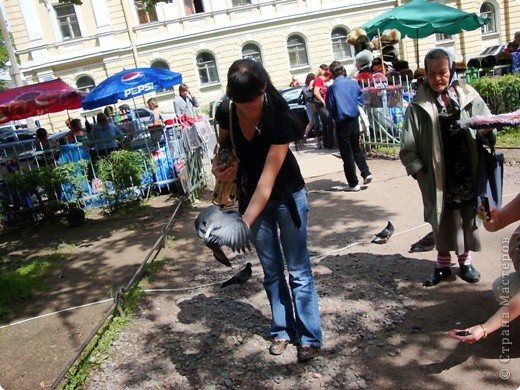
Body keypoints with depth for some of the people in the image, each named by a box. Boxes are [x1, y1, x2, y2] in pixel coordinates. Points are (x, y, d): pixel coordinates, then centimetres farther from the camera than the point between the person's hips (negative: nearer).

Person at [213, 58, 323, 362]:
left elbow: (268, 179, -31)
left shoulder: (280, 118, -29)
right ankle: (282, 330, 25)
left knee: (298, 268, 2)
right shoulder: (225, 112, -16)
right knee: (272, 269, 12)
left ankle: (310, 336, 13)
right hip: (252, 196, 4)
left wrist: (244, 222, -37)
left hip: (287, 196, -4)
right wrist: (218, 165, -16)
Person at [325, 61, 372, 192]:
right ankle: (366, 173, 13)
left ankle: (353, 183, 7)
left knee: (346, 153, 3)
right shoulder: (353, 83, 1)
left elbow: (330, 108, -7)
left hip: (342, 123, -5)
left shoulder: (332, 88, -14)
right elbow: (361, 101, 8)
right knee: (356, 149, 22)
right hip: (354, 120, 5)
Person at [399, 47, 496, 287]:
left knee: (468, 219, 13)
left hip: (467, 173, 2)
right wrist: (418, 170, -15)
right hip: (437, 176, -1)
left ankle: (465, 261, 32)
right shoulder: (418, 106, -5)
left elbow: (488, 131, 3)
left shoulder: (469, 97, -1)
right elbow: (408, 146, -8)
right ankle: (443, 265, 27)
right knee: (442, 221, 10)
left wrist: (486, 132, -18)